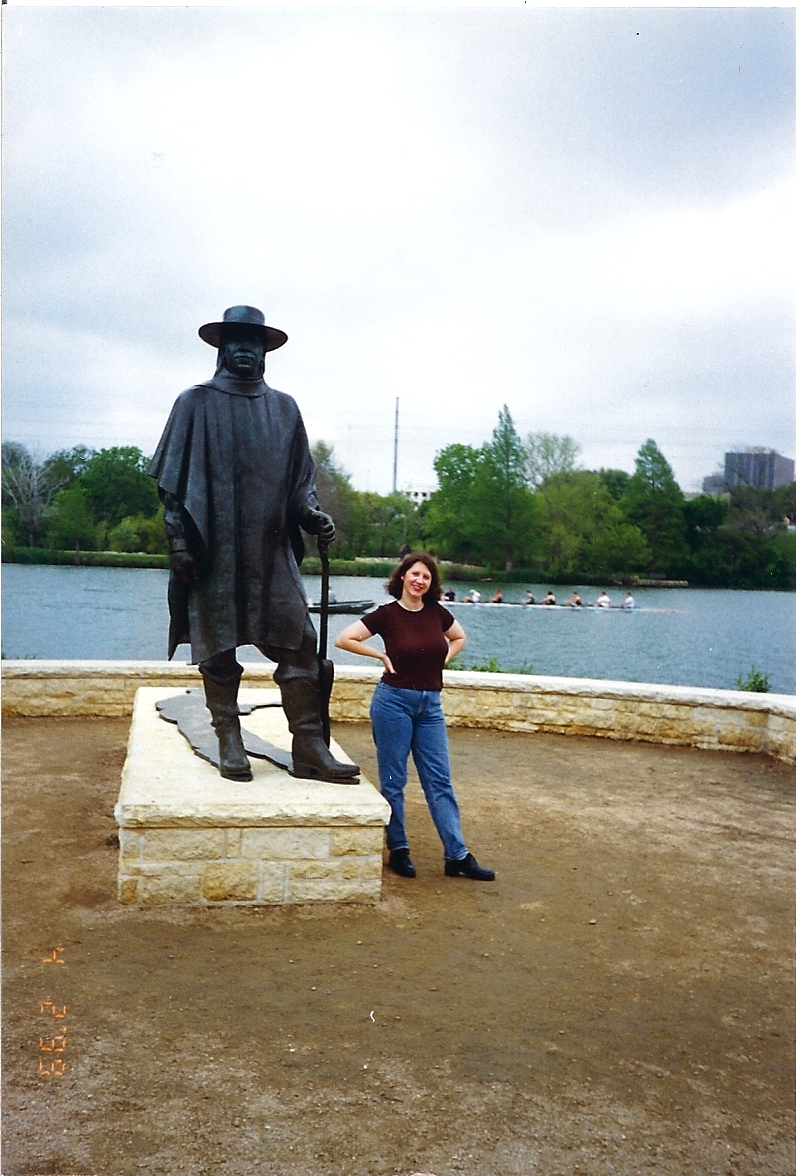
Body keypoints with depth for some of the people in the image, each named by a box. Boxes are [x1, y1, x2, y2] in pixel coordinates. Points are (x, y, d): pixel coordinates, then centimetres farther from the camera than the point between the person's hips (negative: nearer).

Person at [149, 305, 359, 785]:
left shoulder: (284, 407, 14)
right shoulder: (197, 403, 5)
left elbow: (300, 476, 16)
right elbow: (173, 479, 2)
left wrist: (313, 514, -3)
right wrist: (180, 540, -7)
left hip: (272, 548, 3)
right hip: (215, 549, -2)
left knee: (299, 642, -4)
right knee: (219, 647, 2)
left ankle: (309, 747, 0)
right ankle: (230, 745, 13)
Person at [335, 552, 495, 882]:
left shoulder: (437, 612, 4)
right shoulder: (386, 614, -7)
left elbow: (459, 637, 22)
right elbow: (344, 639, -10)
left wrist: (442, 659, 6)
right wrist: (382, 656, -9)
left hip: (430, 705, 4)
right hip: (394, 700, -4)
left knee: (439, 780, 5)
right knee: (393, 780, 4)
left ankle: (457, 856, 7)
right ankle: (398, 851, 16)